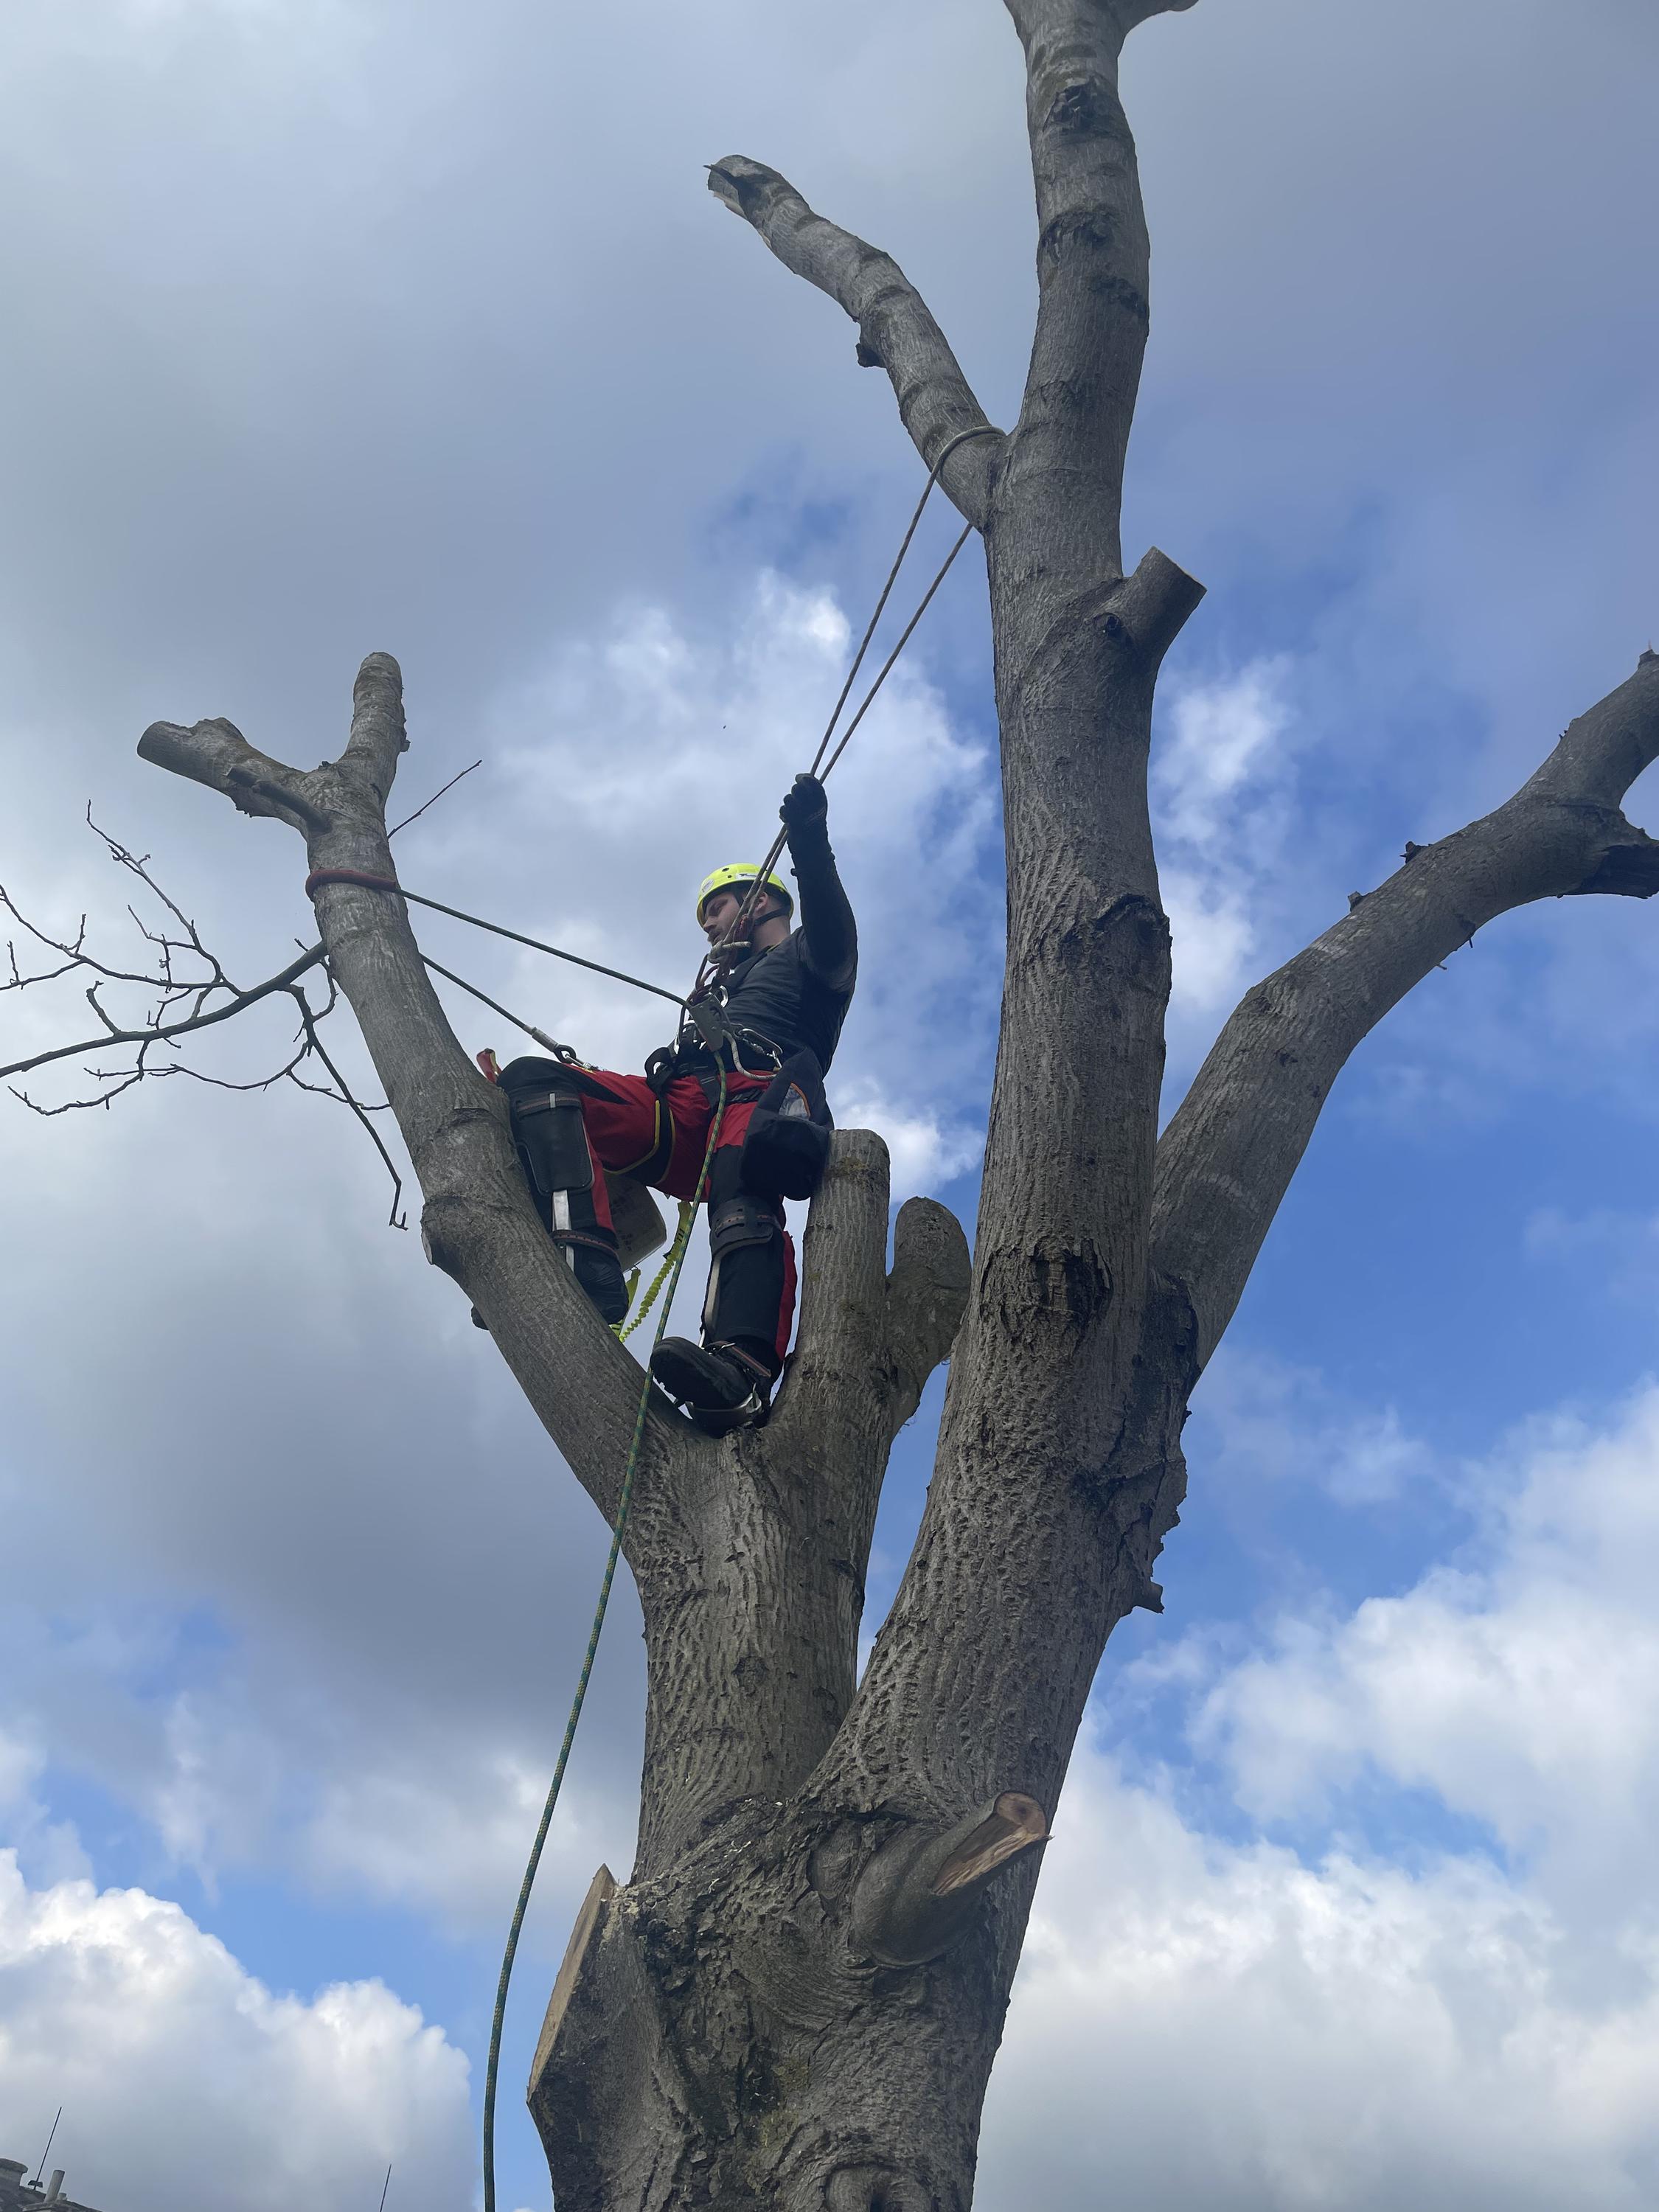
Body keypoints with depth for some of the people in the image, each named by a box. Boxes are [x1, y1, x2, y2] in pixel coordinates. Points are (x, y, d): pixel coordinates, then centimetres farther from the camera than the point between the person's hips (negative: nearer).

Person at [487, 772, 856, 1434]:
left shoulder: (805, 957, 24)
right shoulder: (718, 991, 44)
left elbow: (833, 938, -1)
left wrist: (810, 849, -17)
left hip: (759, 1098, -6)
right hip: (678, 1118, 6)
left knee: (743, 1204, -40)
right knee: (531, 1080, -17)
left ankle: (742, 1378, -65)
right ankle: (585, 1272, -40)